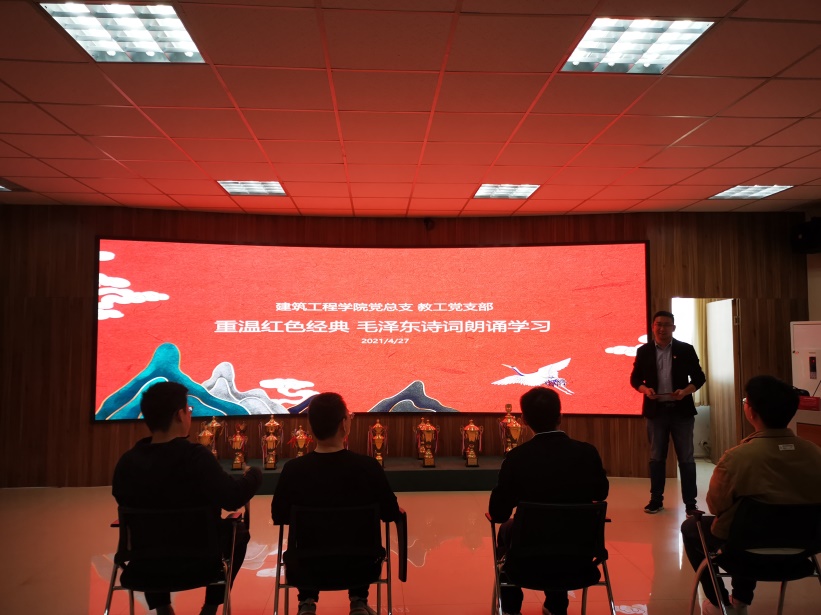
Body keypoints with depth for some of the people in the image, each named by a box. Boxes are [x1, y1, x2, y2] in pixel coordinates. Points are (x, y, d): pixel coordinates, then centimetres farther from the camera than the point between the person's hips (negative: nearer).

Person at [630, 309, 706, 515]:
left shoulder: (686, 350, 0)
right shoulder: (644, 351, 3)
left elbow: (699, 377, 3)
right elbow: (635, 378, 7)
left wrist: (686, 391, -16)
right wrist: (645, 389, -14)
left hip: (681, 410, -1)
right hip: (656, 410, 1)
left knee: (686, 458, 3)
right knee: (656, 458, 9)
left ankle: (690, 503, 11)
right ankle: (656, 500, 19)